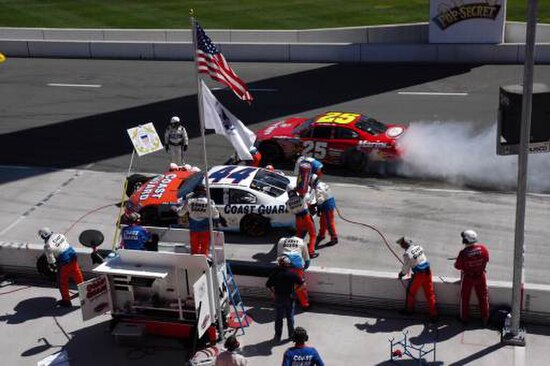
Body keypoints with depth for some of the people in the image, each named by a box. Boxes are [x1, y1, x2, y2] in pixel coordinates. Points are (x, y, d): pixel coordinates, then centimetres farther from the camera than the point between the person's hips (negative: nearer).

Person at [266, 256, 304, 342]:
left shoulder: (275, 273, -14)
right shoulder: (292, 274, -14)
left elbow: (268, 285, -9)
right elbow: (301, 283, -9)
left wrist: (273, 293, 7)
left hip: (279, 298, 0)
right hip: (290, 298, 0)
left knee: (278, 318, 13)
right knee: (290, 317, 16)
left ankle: (278, 336, 20)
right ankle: (291, 334, 27)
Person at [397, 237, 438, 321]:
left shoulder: (407, 254, -18)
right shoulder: (419, 247, 2)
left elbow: (406, 268, -9)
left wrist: (401, 274, 13)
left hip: (419, 275, -6)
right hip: (427, 272, 6)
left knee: (411, 291, 18)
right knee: (430, 294, 10)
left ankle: (409, 309, 34)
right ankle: (433, 315, 13)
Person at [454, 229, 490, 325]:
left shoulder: (463, 253, -27)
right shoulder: (483, 248, -19)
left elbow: (458, 266, -15)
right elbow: (486, 260, -1)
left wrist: (456, 262, 7)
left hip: (467, 277, -2)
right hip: (480, 276, 3)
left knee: (465, 298, 18)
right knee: (483, 297, 19)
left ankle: (464, 318, 30)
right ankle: (485, 319, 29)